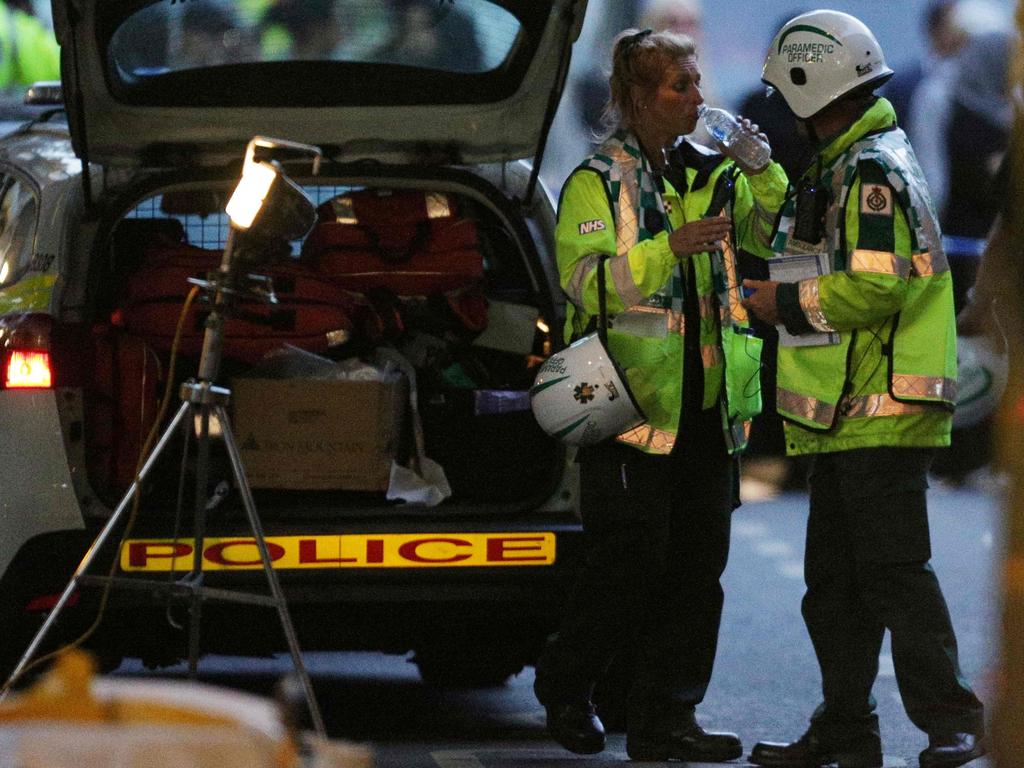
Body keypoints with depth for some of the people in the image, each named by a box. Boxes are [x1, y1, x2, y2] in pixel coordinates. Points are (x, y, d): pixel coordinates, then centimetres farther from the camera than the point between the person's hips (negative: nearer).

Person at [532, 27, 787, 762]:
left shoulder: (712, 177, 15)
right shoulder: (597, 183, -2)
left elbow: (778, 236, 9)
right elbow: (584, 279, -13)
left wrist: (762, 173, -6)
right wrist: (668, 249, -23)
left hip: (707, 404, 6)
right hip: (633, 401, -6)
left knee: (698, 564, 4)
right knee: (631, 563, -7)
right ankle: (565, 687, 14)